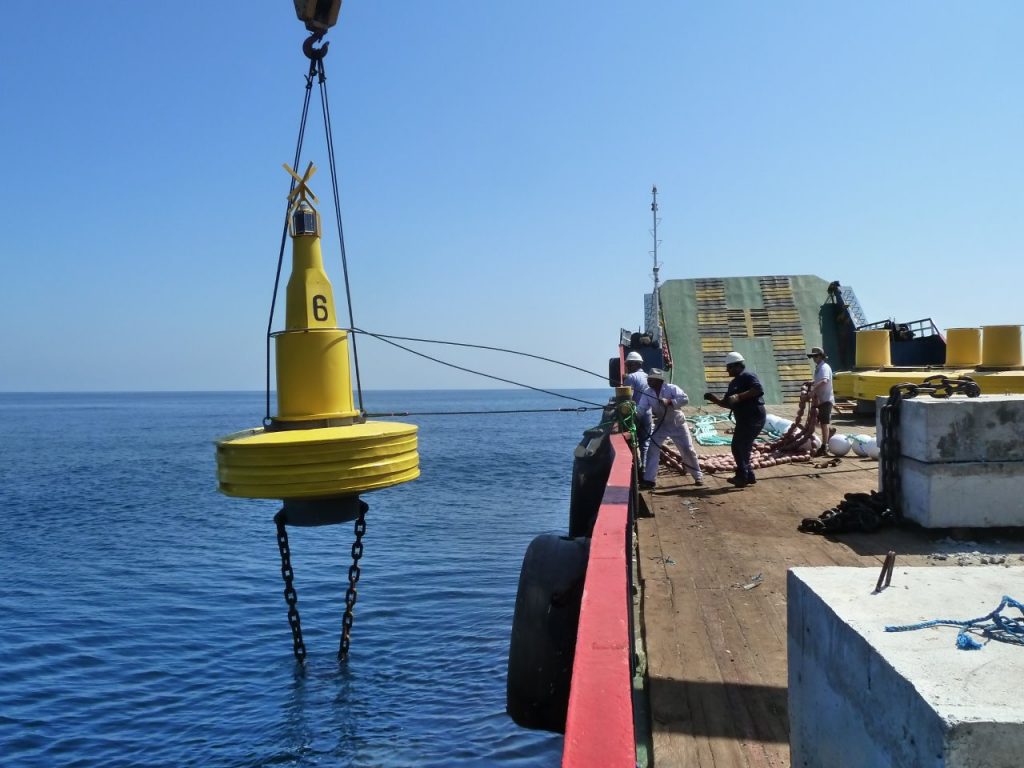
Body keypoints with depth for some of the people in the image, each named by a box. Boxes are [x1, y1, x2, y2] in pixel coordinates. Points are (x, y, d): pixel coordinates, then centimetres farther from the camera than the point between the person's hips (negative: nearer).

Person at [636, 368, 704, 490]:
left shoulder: (671, 388, -21)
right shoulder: (647, 392, -9)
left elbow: (685, 399, -30)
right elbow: (641, 408, -15)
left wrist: (669, 401, -42)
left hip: (677, 424, -3)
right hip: (660, 425, 3)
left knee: (688, 450, 4)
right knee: (652, 450, -8)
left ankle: (698, 476, 23)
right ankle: (649, 479, -3)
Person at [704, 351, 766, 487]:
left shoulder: (748, 377, -10)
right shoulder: (734, 383, 18)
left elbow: (759, 390, -27)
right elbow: (728, 404, 18)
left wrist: (739, 397, -27)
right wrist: (714, 399, 2)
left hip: (754, 418, -10)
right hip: (743, 420, 10)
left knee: (741, 447, -9)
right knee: (738, 447, 11)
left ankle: (743, 476, -1)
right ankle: (748, 476, 20)